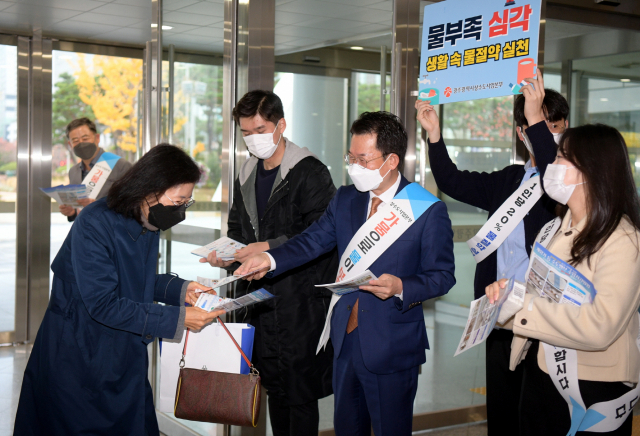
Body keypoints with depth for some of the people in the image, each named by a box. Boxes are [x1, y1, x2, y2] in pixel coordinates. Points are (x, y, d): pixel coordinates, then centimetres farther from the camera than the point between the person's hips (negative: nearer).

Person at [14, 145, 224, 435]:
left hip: (125, 356, 7)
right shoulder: (95, 224, -24)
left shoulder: (148, 224, 1)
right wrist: (177, 319, -27)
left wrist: (180, 289, -5)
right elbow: (103, 305, -26)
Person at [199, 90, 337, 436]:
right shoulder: (247, 176, 14)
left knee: (300, 391, -1)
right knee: (273, 387, 16)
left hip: (302, 302, -7)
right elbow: (237, 228, 24)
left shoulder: (309, 173, -11)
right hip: (262, 298, 7)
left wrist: (271, 248, -23)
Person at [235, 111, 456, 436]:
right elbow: (312, 241, 0)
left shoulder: (429, 211, -11)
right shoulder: (345, 200, 6)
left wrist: (400, 287, -27)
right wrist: (271, 259, -16)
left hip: (392, 348, -5)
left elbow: (442, 275, -10)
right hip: (346, 339, 6)